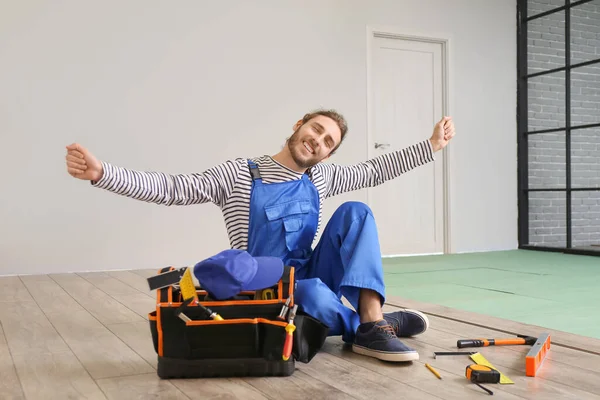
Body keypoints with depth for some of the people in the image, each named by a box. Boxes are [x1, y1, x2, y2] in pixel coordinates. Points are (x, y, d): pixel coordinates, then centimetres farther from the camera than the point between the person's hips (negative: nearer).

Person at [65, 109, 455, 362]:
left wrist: (432, 145, 14)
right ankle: (376, 322, -9)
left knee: (355, 211, -15)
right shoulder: (240, 175, -9)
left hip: (312, 278, 6)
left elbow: (372, 171, 16)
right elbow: (173, 189, -16)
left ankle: (371, 320, -28)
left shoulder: (320, 178, 6)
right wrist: (102, 172, -28)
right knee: (317, 296, -41)